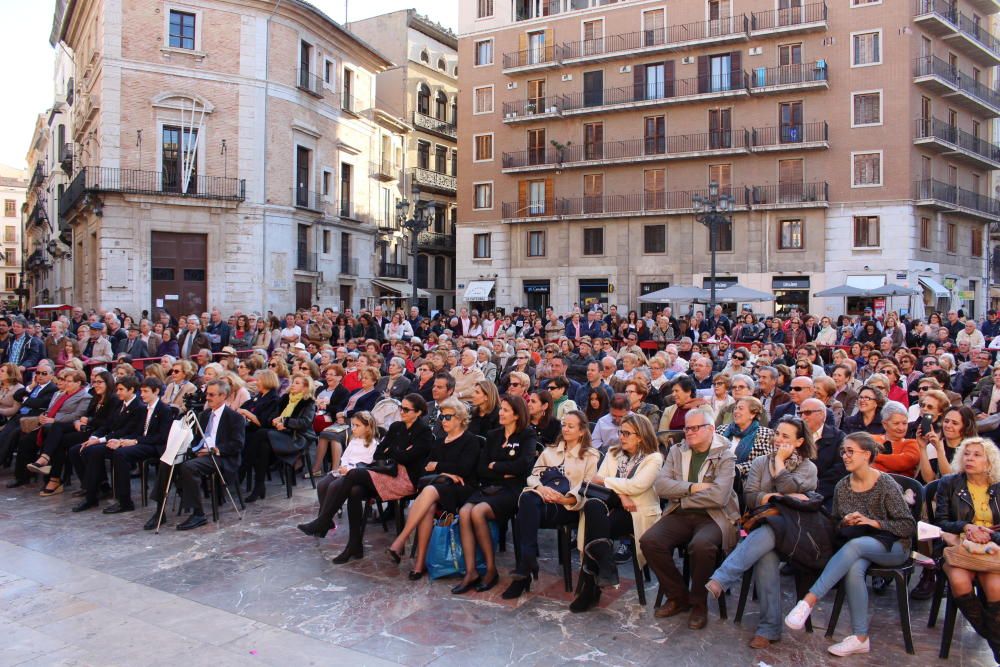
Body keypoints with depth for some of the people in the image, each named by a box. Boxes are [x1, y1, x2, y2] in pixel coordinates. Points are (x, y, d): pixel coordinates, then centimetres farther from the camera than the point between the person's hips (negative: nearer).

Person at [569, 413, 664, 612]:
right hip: (612, 507, 5)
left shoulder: (654, 458, 1)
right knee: (593, 504, -31)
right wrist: (620, 494, -14)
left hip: (638, 513, -4)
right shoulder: (613, 454, 16)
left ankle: (589, 587, -17)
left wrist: (605, 481, -6)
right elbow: (596, 481, 3)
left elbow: (636, 486, -15)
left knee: (597, 526, -28)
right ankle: (605, 566, -31)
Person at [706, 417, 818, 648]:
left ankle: (720, 581, -47)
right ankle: (770, 629, -32)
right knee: (766, 555, -33)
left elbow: (787, 489, -12)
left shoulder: (807, 467, 9)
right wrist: (770, 497, -13)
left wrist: (780, 461, -3)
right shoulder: (761, 462, 16)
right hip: (762, 523, 2)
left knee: (765, 536, -38)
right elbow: (749, 497, 3)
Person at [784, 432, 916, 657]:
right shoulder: (842, 486, 4)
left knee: (854, 545, -35)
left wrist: (874, 523, -20)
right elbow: (835, 526, 13)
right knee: (854, 569, -32)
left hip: (892, 547, -4)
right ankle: (860, 638, -24)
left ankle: (809, 600, -41)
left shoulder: (886, 485, -9)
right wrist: (845, 523, -10)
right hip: (858, 547, 4)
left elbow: (909, 527, -8)